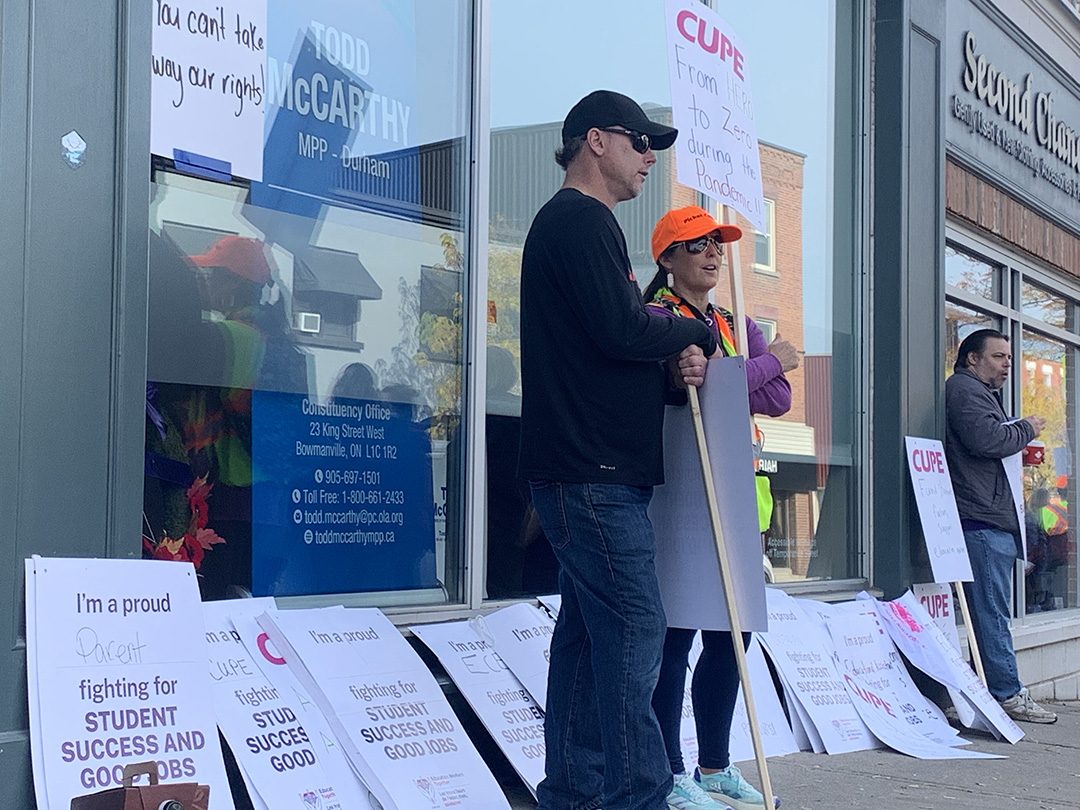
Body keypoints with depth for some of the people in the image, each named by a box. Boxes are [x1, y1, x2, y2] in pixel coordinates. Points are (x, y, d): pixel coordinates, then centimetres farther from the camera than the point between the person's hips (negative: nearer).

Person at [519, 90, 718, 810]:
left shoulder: (578, 222, 25)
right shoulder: (581, 219, -7)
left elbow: (617, 356, 22)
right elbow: (621, 330, -19)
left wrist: (673, 370, 1)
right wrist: (698, 334, 0)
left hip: (589, 472, 10)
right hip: (594, 471, -10)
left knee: (589, 633, 10)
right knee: (634, 628, -11)